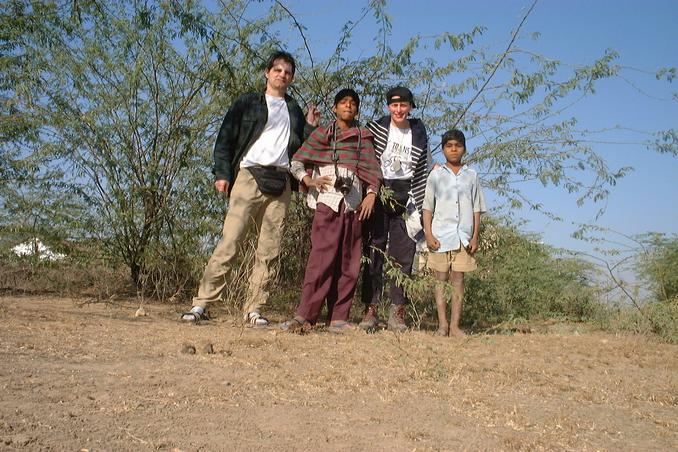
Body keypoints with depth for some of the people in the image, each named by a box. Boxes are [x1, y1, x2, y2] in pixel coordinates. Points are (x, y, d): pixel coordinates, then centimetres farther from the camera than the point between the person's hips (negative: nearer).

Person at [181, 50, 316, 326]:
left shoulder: (294, 110, 24)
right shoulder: (248, 102, 13)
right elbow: (225, 138, 6)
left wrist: (312, 127, 7)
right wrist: (222, 174, -5)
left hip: (280, 182, 4)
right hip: (249, 176, -4)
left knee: (269, 250, -1)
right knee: (230, 242, -12)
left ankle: (253, 309, 4)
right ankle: (202, 304, -9)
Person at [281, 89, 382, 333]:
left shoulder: (363, 137, 16)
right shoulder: (321, 133, 12)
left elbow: (372, 168, 7)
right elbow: (296, 162, 11)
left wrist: (372, 193, -7)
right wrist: (308, 180, -6)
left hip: (354, 205, 3)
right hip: (328, 202, -3)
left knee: (348, 263, 1)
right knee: (322, 258, -12)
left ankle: (339, 318, 6)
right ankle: (305, 314, -12)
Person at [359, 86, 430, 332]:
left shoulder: (419, 134, 9)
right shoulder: (375, 128, 3)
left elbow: (423, 171, 9)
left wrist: (417, 206, 4)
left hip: (405, 198, 2)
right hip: (378, 194, -1)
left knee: (403, 254, -1)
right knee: (374, 251, -3)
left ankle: (397, 312, 4)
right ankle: (370, 309, 1)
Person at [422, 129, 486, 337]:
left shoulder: (471, 176, 10)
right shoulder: (436, 175, 6)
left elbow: (477, 209, 10)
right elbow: (427, 207, 5)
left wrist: (475, 236, 2)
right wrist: (428, 234, -5)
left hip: (463, 236, 1)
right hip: (440, 235, -1)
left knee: (458, 280, 2)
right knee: (441, 279, 2)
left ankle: (455, 325, 6)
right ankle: (442, 324, 6)